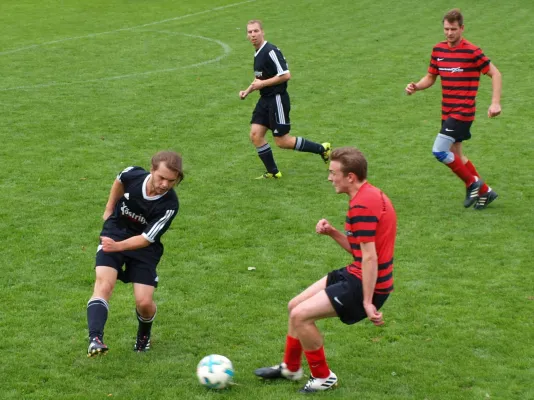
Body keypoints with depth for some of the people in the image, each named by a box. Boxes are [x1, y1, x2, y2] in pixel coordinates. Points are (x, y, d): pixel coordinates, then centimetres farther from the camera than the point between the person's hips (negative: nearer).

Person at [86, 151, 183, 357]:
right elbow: (119, 181, 9)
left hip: (143, 247, -1)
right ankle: (95, 339, -37)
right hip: (114, 233, 1)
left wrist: (118, 246, -37)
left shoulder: (169, 205, -26)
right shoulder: (133, 175, -19)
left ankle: (144, 335, 25)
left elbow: (146, 239, -23)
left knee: (144, 302, -10)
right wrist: (109, 208, 15)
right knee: (104, 284, -24)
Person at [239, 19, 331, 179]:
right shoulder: (258, 53, 12)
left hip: (277, 99, -9)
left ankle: (322, 149, 11)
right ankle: (273, 172, 12)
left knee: (282, 141, -3)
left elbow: (286, 75, -24)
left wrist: (262, 84, -18)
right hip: (265, 100, 9)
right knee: (255, 135, 1)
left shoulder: (270, 51, -18)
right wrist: (247, 91, 13)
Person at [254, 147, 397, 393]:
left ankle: (323, 377, 5)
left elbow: (370, 257, -26)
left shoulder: (362, 206, -23)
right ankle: (290, 368, 34)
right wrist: (332, 233, 1)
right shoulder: (370, 195, 9)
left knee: (300, 315, -14)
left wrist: (367, 302, -25)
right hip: (354, 274, 10)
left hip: (365, 284, -10)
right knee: (295, 306, 16)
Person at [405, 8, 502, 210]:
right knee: (455, 155, 14)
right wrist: (415, 86, -5)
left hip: (462, 112, -7)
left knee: (439, 151, -15)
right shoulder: (438, 50, 6)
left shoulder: (472, 52, -12)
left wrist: (495, 103, -18)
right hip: (447, 112, 7)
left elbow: (495, 74, -8)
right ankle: (484, 191, 29)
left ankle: (472, 182, 4)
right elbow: (430, 77, 16)